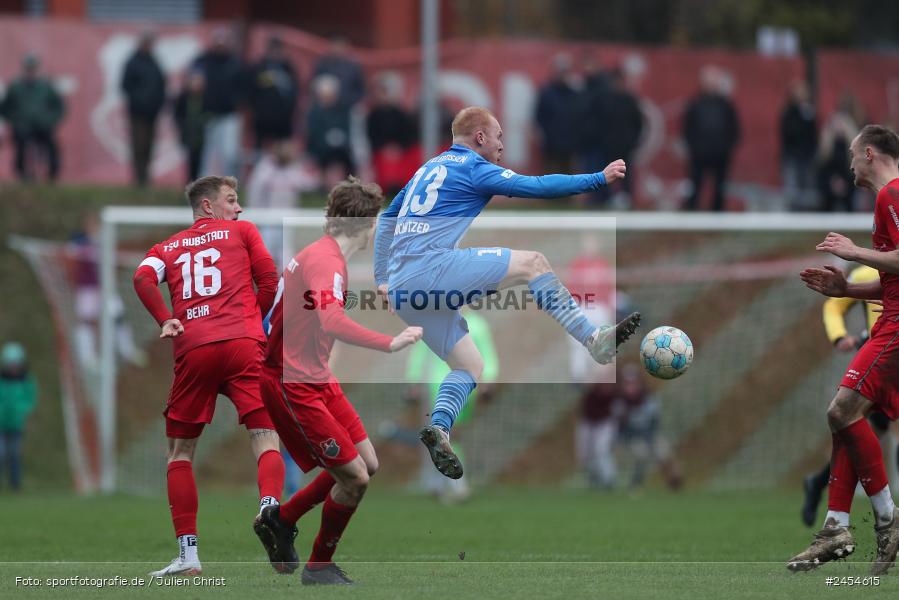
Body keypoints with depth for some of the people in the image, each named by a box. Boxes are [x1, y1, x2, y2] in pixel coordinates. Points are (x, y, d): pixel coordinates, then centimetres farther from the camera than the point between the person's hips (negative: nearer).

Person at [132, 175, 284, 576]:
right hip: (243, 341, -2)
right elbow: (269, 281, 9)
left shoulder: (167, 248, 22)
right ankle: (270, 507, -37)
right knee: (265, 438, -5)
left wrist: (165, 321, 3)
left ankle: (188, 554, 4)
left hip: (192, 349, 2)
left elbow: (144, 277, 2)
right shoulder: (241, 232, 18)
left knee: (179, 451, 12)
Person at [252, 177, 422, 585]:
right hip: (292, 384, -10)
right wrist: (389, 343, -34)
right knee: (354, 477, -10)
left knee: (367, 464, 11)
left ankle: (279, 520, 26)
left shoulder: (321, 254, 10)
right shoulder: (325, 260, -21)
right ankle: (319, 568, 10)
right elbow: (331, 322, -36)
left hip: (316, 379, 10)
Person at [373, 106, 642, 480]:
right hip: (432, 265, -9)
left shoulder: (428, 168, 26)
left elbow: (386, 220, 32)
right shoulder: (473, 167, 0)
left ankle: (438, 428, -12)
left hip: (402, 288, 9)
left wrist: (382, 279, 35)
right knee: (532, 264, -7)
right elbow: (538, 187, -6)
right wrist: (600, 179, 0)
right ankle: (597, 342, -15)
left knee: (470, 368, 12)